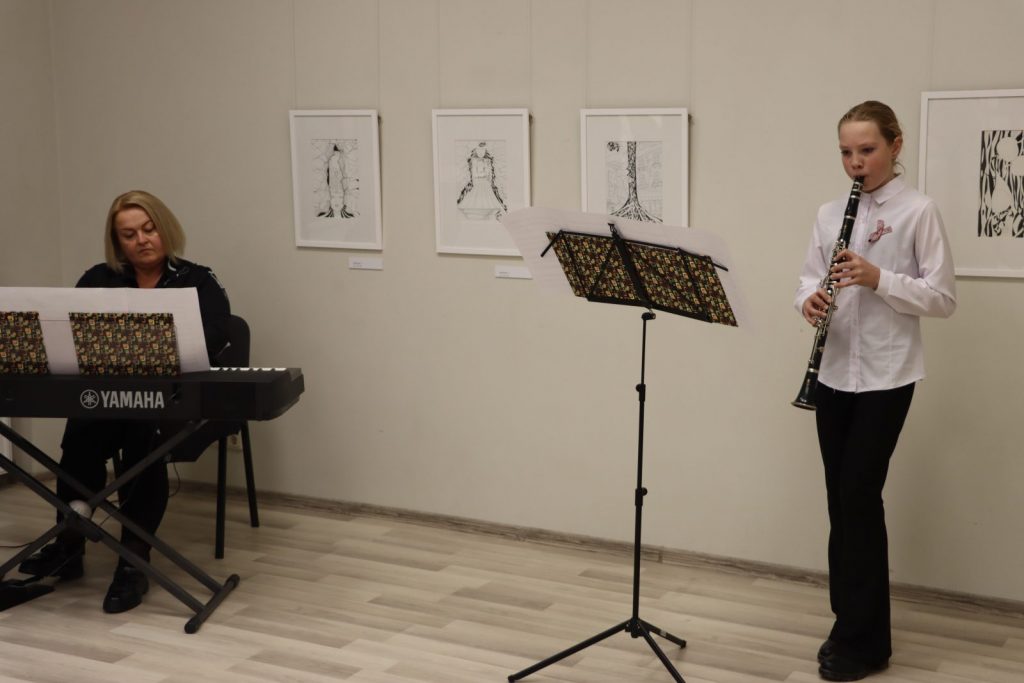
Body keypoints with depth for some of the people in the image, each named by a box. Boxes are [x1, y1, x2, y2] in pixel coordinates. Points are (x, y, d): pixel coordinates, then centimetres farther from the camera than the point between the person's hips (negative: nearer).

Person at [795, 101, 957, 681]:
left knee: (859, 496, -5)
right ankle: (854, 623, 23)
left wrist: (878, 279, -22)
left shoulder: (919, 211, -7)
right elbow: (810, 278, 11)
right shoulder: (830, 213, 9)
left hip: (886, 376, -5)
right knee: (842, 498, 9)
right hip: (835, 371, 5)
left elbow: (943, 298, -9)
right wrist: (810, 299, -13)